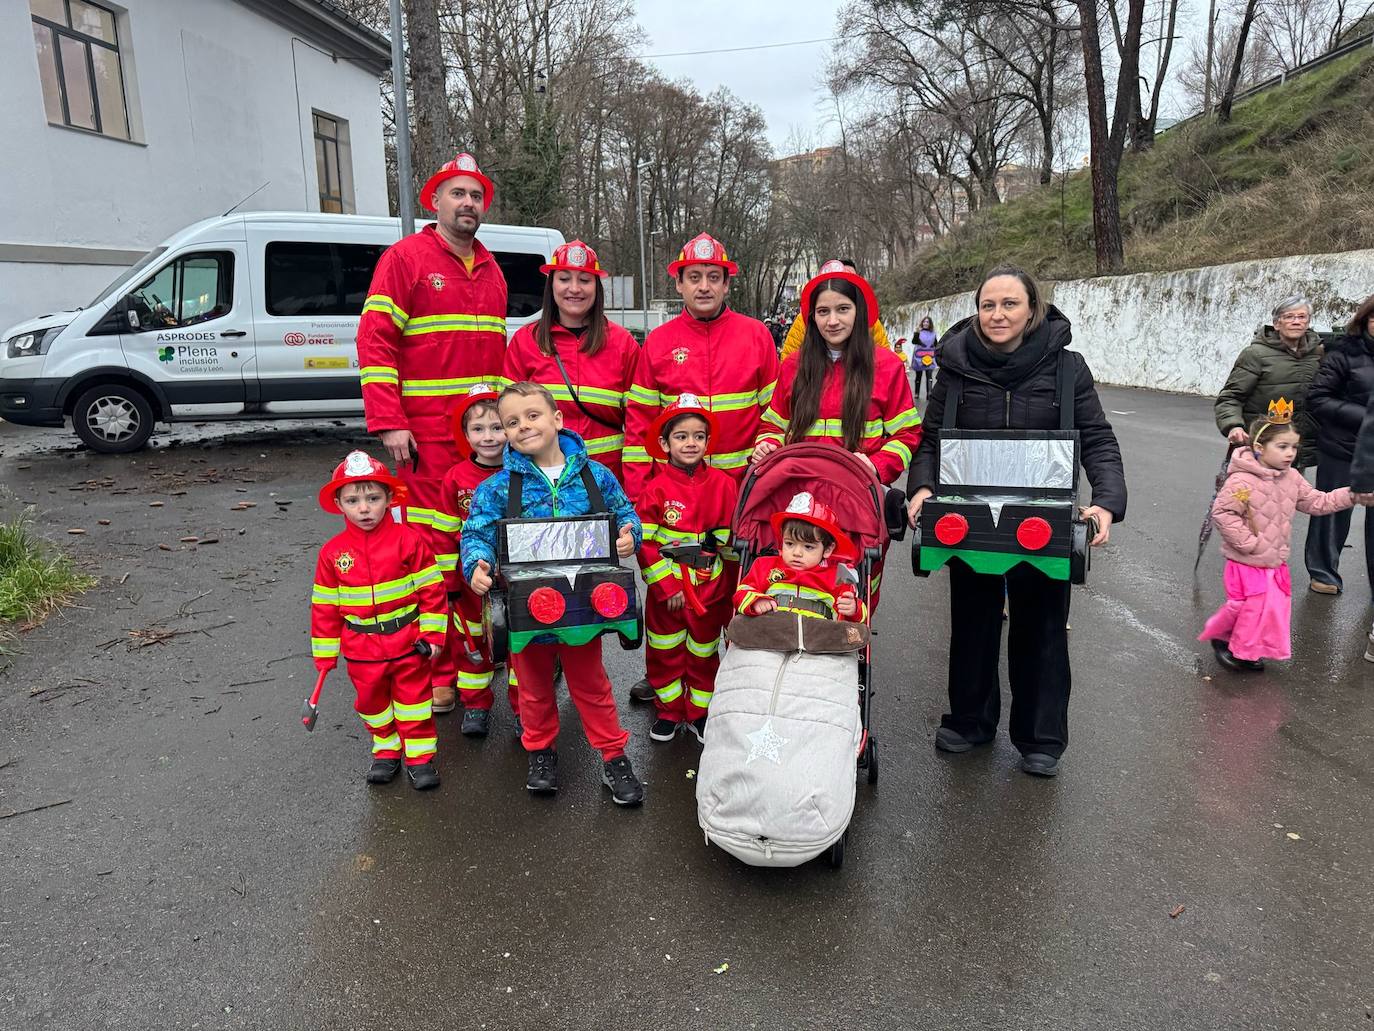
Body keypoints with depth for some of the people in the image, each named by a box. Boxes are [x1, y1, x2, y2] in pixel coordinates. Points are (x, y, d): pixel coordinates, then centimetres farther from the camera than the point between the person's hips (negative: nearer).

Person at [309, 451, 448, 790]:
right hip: (362, 649, 3)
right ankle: (386, 751, 36)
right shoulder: (332, 552, -3)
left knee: (413, 698, 9)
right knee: (372, 701, 16)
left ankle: (420, 757, 23)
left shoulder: (408, 540, -11)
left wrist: (432, 633, -8)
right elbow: (325, 607, 4)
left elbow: (431, 588, -7)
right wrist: (325, 653, 6)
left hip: (408, 643, -2)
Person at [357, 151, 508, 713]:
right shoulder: (404, 258, -1)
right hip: (427, 434, -6)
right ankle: (434, 671, 5)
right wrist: (389, 423, -16)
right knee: (433, 543, -5)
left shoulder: (491, 270, 19)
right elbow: (374, 340, -8)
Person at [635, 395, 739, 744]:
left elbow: (733, 540, 0)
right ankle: (668, 711, 31)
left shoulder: (723, 484, -6)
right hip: (665, 590, -1)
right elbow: (645, 544, -10)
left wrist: (731, 586, 2)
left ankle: (699, 712, 32)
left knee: (704, 654, 15)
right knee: (665, 653, 12)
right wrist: (667, 587, -13)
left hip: (710, 590, 1)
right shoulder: (655, 489, -9)